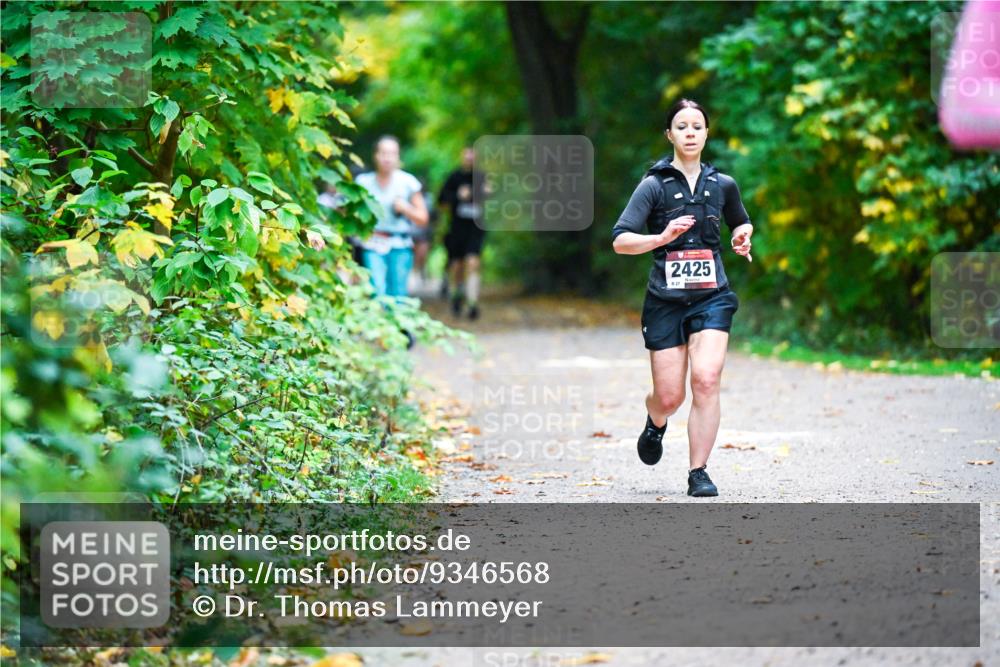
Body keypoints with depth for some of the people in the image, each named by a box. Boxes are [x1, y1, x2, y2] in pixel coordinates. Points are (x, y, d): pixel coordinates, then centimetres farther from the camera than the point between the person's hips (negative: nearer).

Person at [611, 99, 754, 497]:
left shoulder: (722, 184, 9)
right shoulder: (655, 184, -1)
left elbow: (740, 222, 31)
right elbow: (620, 241, -9)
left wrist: (742, 237, 8)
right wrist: (662, 237, -23)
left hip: (712, 298, 1)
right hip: (665, 300, -1)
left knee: (706, 379, -19)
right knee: (669, 397, 1)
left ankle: (698, 473, -9)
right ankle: (655, 424, 39)